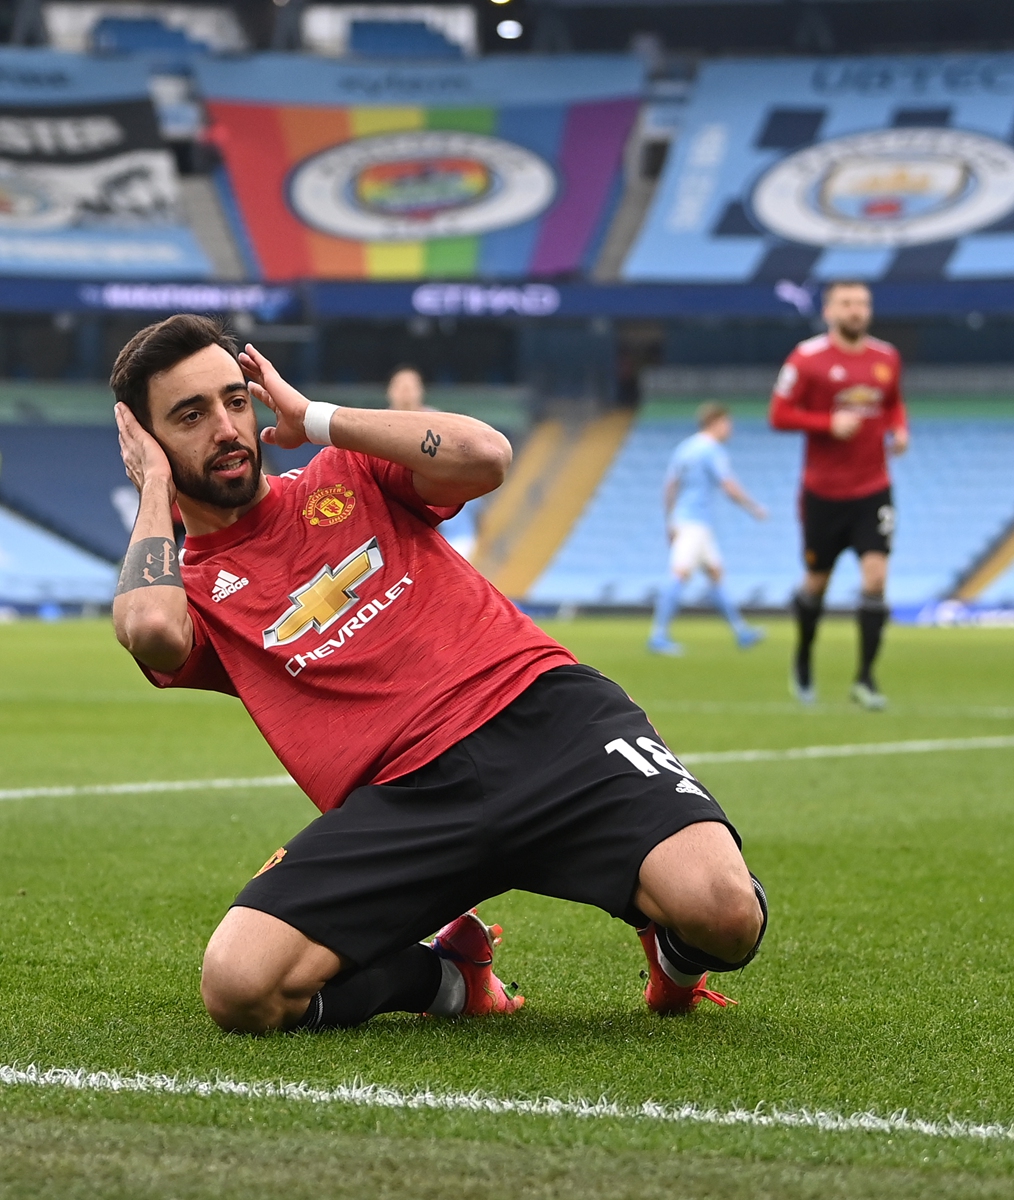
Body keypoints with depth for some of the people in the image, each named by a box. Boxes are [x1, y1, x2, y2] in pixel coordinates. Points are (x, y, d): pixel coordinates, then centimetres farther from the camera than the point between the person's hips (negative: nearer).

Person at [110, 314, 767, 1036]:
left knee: (723, 913, -27)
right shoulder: (187, 589, 13)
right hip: (399, 799, 0)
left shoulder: (348, 475, 19)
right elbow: (148, 625, -15)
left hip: (544, 713, 0)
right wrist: (154, 486, 5)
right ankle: (447, 976, 4)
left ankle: (676, 948, 13)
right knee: (238, 990, -26)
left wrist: (312, 418, 8)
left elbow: (484, 455, -2)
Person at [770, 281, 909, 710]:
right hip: (823, 492, -2)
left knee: (875, 575, -12)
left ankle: (865, 678, -6)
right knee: (817, 582, 10)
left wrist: (899, 429, 0)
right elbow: (780, 414, -8)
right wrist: (830, 423, -20)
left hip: (873, 489, 2)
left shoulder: (886, 357, 6)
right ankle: (803, 659, 37)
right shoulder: (807, 358, -7)